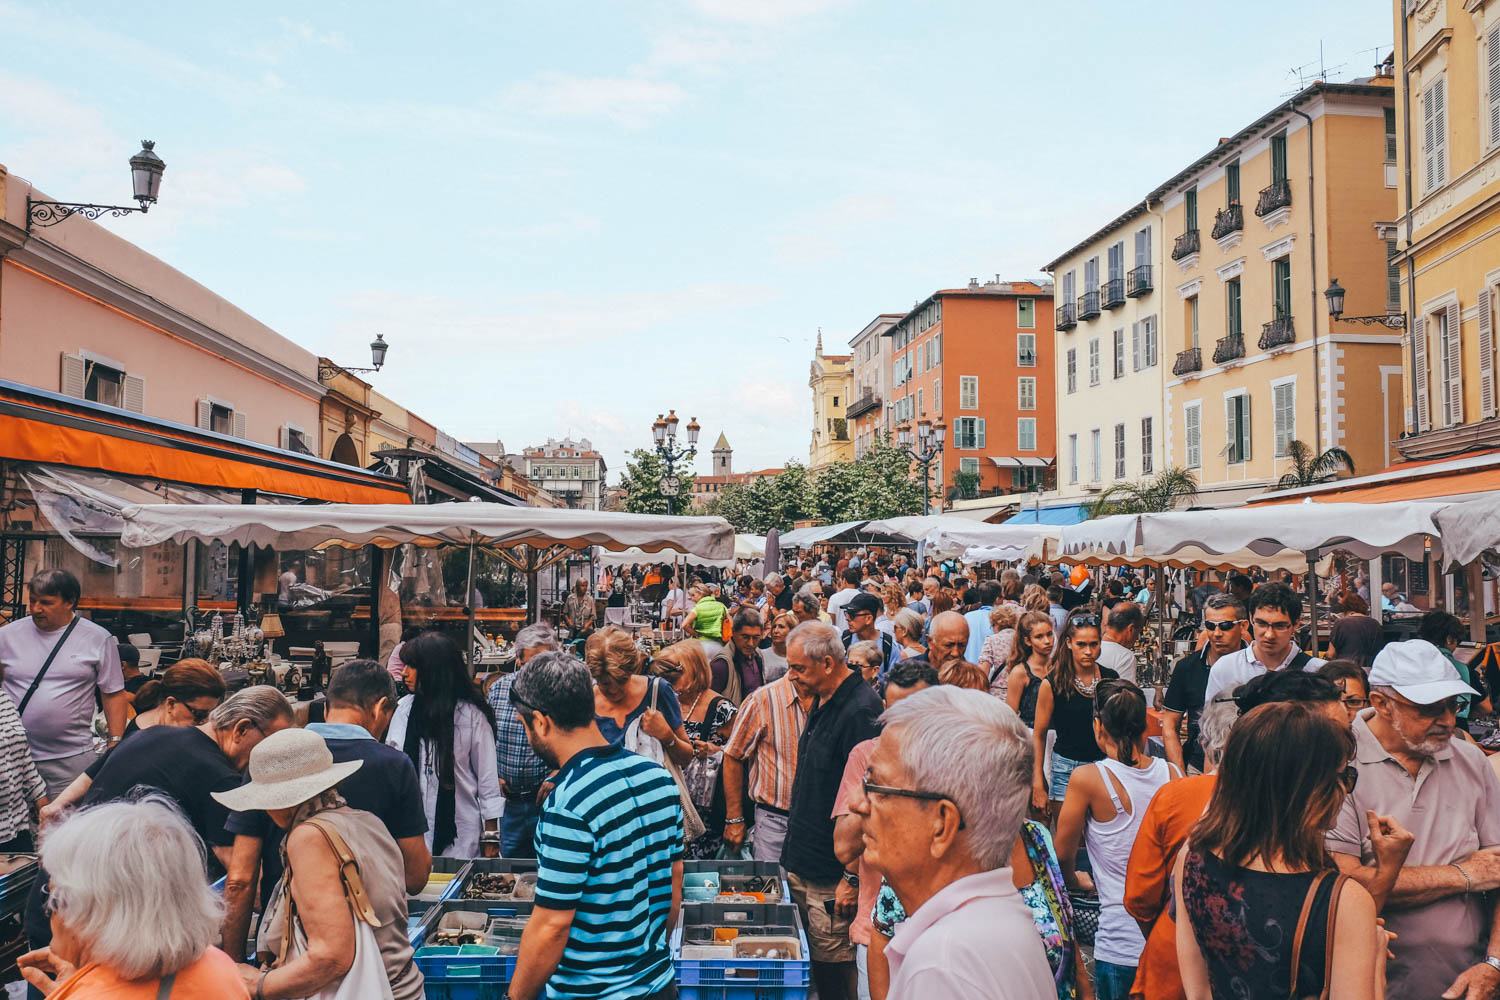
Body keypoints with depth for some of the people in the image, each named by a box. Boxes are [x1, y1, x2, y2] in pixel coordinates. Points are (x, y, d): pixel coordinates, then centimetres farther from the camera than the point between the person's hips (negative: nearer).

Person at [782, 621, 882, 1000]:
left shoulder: (860, 711, -22)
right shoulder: (823, 702, 9)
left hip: (832, 872, -9)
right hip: (804, 863, 9)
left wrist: (853, 876, -20)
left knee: (832, 965, 2)